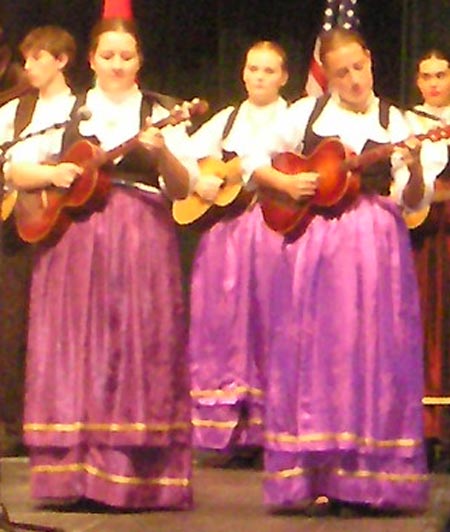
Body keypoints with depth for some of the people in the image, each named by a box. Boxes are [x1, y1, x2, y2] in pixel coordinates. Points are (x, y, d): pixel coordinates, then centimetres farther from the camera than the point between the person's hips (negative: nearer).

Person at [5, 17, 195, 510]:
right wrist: (51, 173, -8)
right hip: (73, 237, 1)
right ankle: (73, 473, 1)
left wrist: (163, 153, -17)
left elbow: (183, 188, 2)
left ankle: (136, 477, -3)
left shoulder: (159, 115, 10)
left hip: (142, 242, -1)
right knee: (75, 349, -2)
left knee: (140, 349, -5)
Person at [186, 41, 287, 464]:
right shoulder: (226, 121, 17)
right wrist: (198, 182, -5)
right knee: (226, 323, 0)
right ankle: (234, 434, 4)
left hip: (278, 230, -4)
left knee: (272, 325, -8)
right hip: (227, 231, 4)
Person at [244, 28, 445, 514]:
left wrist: (415, 169, -19)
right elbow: (255, 162, 12)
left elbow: (414, 201, 1)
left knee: (374, 353, -2)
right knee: (313, 353, -2)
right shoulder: (306, 113, 8)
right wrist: (286, 183, -5)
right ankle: (311, 476, 2)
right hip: (313, 245, 0)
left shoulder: (393, 123, 6)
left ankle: (368, 479, 2)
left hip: (377, 249, 0)